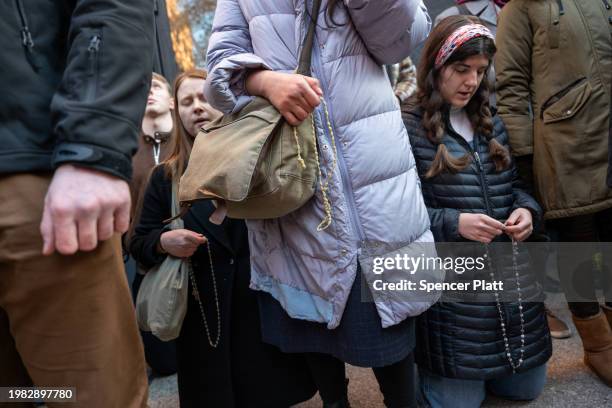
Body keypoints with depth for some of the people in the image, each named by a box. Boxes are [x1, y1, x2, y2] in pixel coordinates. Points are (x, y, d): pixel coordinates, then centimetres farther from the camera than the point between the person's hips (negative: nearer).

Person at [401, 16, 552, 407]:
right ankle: (421, 364, 33)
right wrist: (453, 224, -23)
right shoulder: (408, 128, -10)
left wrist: (527, 209, -4)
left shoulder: (492, 123, 10)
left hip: (511, 275, 7)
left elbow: (515, 183, 17)